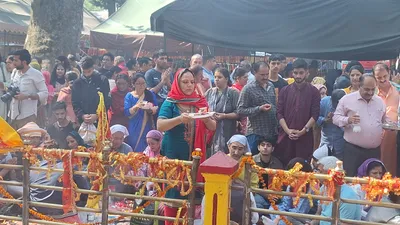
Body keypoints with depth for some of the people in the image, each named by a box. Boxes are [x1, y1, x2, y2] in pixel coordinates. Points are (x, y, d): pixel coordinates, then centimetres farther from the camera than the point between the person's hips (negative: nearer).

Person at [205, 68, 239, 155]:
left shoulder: (233, 93, 0)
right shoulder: (209, 92, 14)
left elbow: (238, 113, -6)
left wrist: (224, 116, -16)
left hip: (226, 132, -4)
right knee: (209, 156, 1)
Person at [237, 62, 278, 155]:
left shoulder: (271, 86, 10)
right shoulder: (248, 89, -10)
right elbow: (240, 110, -13)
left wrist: (278, 127, 13)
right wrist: (259, 109, -21)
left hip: (272, 133, 6)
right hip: (256, 134, -6)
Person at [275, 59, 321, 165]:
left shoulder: (313, 92, 2)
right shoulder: (284, 91, 7)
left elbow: (315, 115, -3)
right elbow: (279, 113, 3)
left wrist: (303, 131, -13)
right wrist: (288, 130, -10)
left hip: (305, 136, -1)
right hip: (285, 135, 1)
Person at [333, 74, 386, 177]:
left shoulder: (380, 101, 12)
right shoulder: (347, 99, -3)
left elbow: (384, 120, 23)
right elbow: (336, 118, -2)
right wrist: (348, 120, -22)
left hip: (374, 150, 5)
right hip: (353, 150, -4)